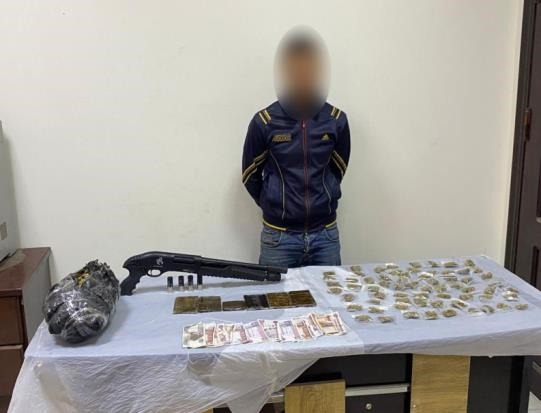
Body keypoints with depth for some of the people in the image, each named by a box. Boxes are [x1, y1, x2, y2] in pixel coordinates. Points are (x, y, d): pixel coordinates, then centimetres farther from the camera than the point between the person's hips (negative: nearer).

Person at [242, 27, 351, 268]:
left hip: (325, 234, 2)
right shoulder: (264, 122, -9)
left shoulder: (336, 120, -3)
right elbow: (250, 176, 3)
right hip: (279, 236, -2)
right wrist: (274, 206, 9)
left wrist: (320, 201, 12)